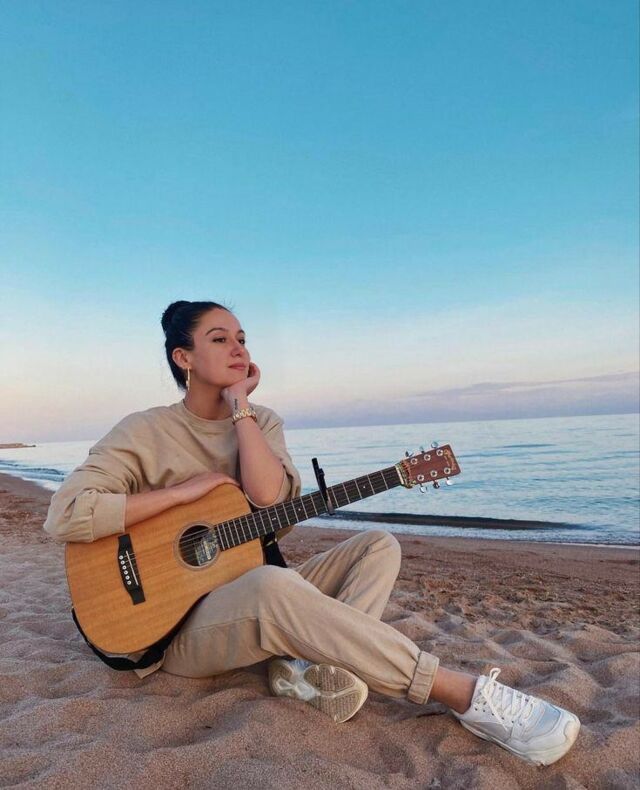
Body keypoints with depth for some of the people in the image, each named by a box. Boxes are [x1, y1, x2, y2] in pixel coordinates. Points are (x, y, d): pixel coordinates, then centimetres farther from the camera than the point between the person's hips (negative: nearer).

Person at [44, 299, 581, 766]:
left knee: (380, 545, -7)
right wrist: (184, 490, -20)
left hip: (255, 593, 6)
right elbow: (64, 516, -19)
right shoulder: (147, 432, -8)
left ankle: (308, 664, -28)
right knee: (273, 587, -39)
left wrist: (238, 403, -11)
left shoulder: (262, 422, 5)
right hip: (181, 623, -5)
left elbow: (268, 498, -15)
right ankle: (467, 695, -31)